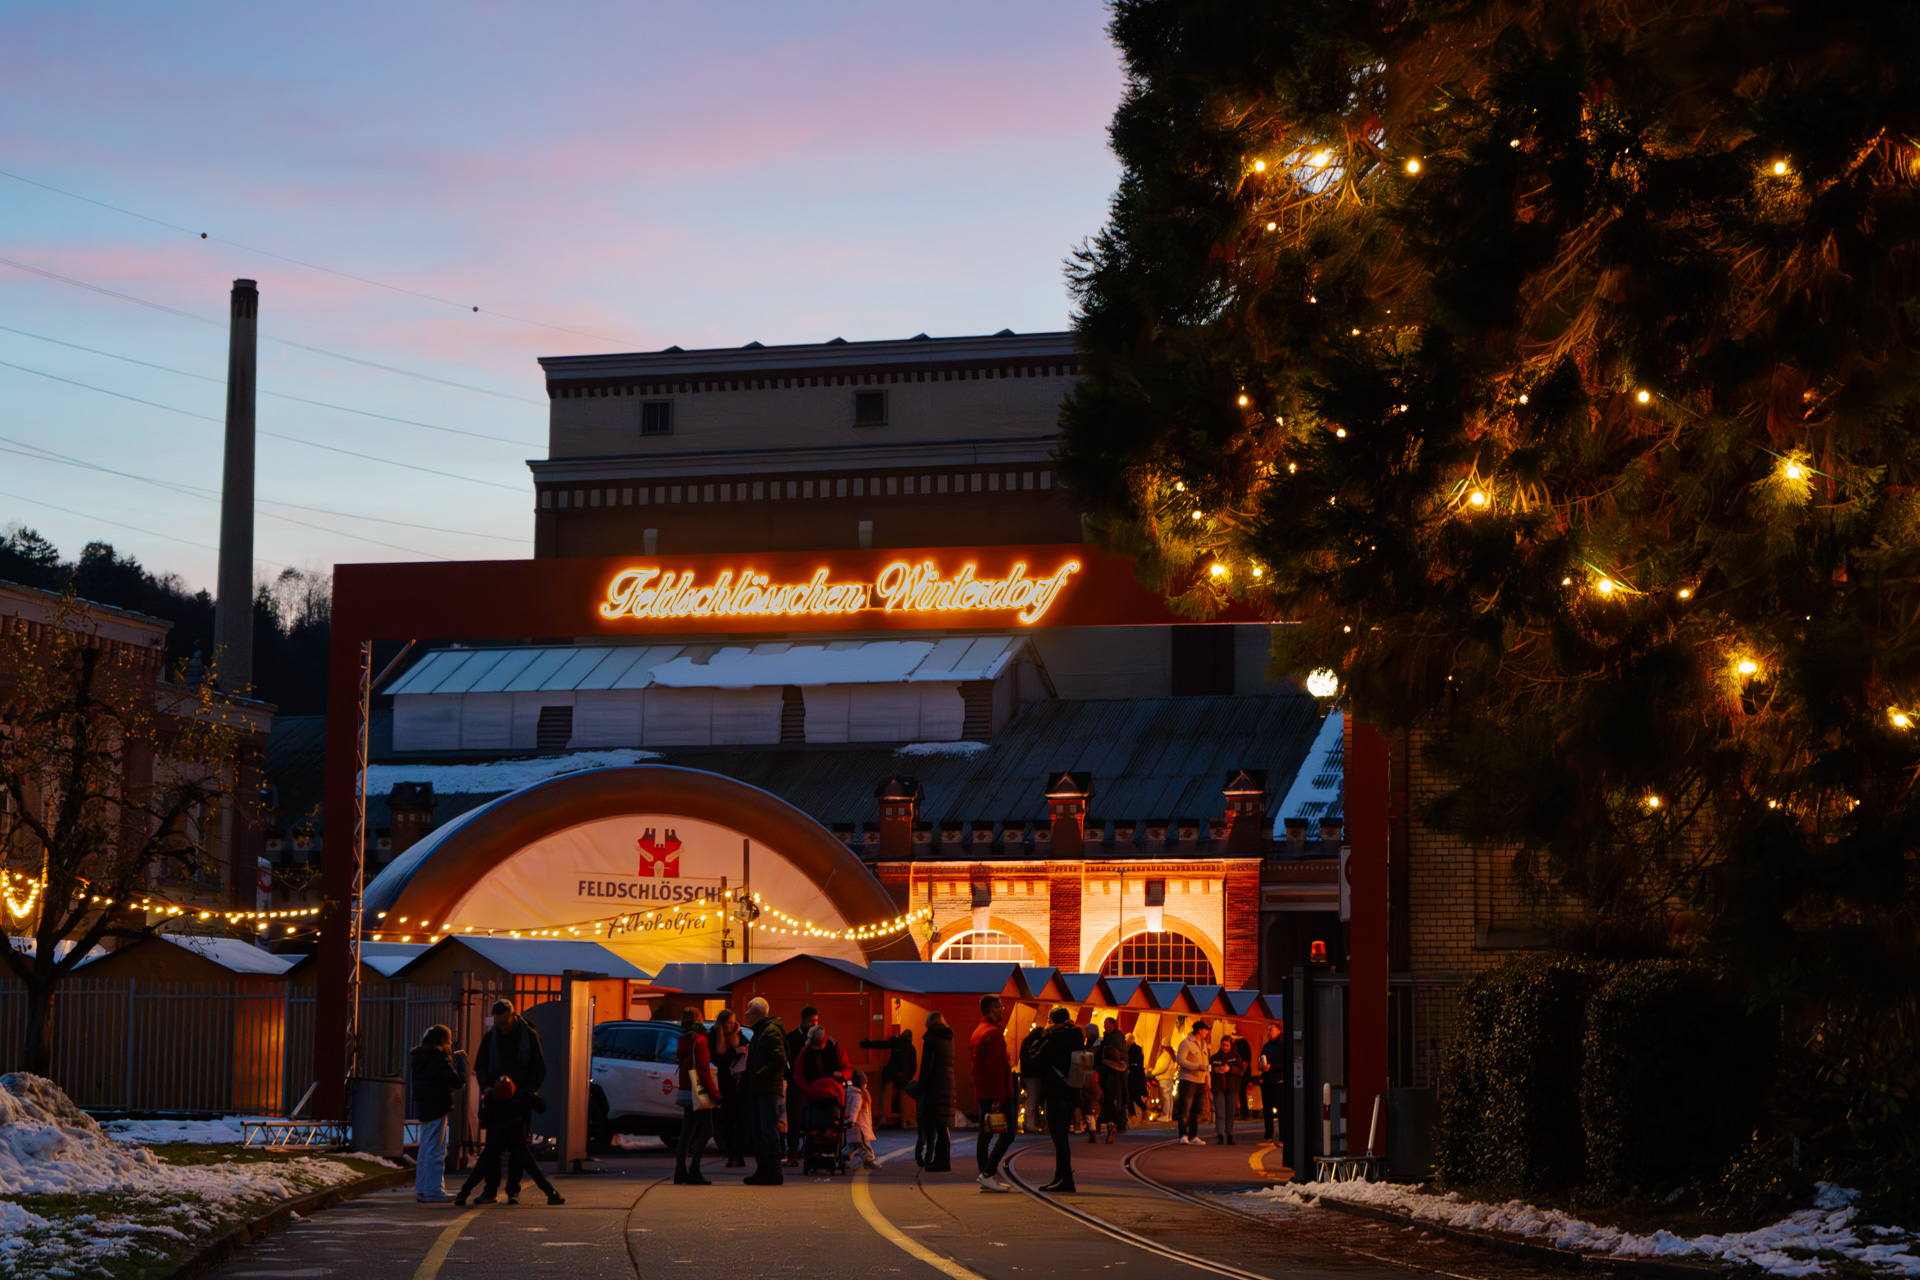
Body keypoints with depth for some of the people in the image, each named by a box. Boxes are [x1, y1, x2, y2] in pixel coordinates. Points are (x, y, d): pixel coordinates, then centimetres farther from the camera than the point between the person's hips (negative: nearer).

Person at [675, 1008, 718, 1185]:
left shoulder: (683, 1040, 12)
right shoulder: (698, 1040, -13)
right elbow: (704, 1071, -15)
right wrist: (715, 1096, -12)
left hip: (686, 1091, 9)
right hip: (698, 1094, -9)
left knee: (687, 1133, 11)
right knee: (706, 1131, -6)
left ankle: (680, 1172, 10)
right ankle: (693, 1172, -11)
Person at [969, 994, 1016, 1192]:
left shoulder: (978, 1031, 17)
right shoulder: (993, 1033, -14)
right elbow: (995, 1067, -20)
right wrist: (998, 1097, -22)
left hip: (982, 1092, 10)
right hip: (996, 1092, -10)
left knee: (985, 1134, 9)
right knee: (1007, 1133, -7)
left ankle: (985, 1178, 10)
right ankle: (988, 1174, -13)